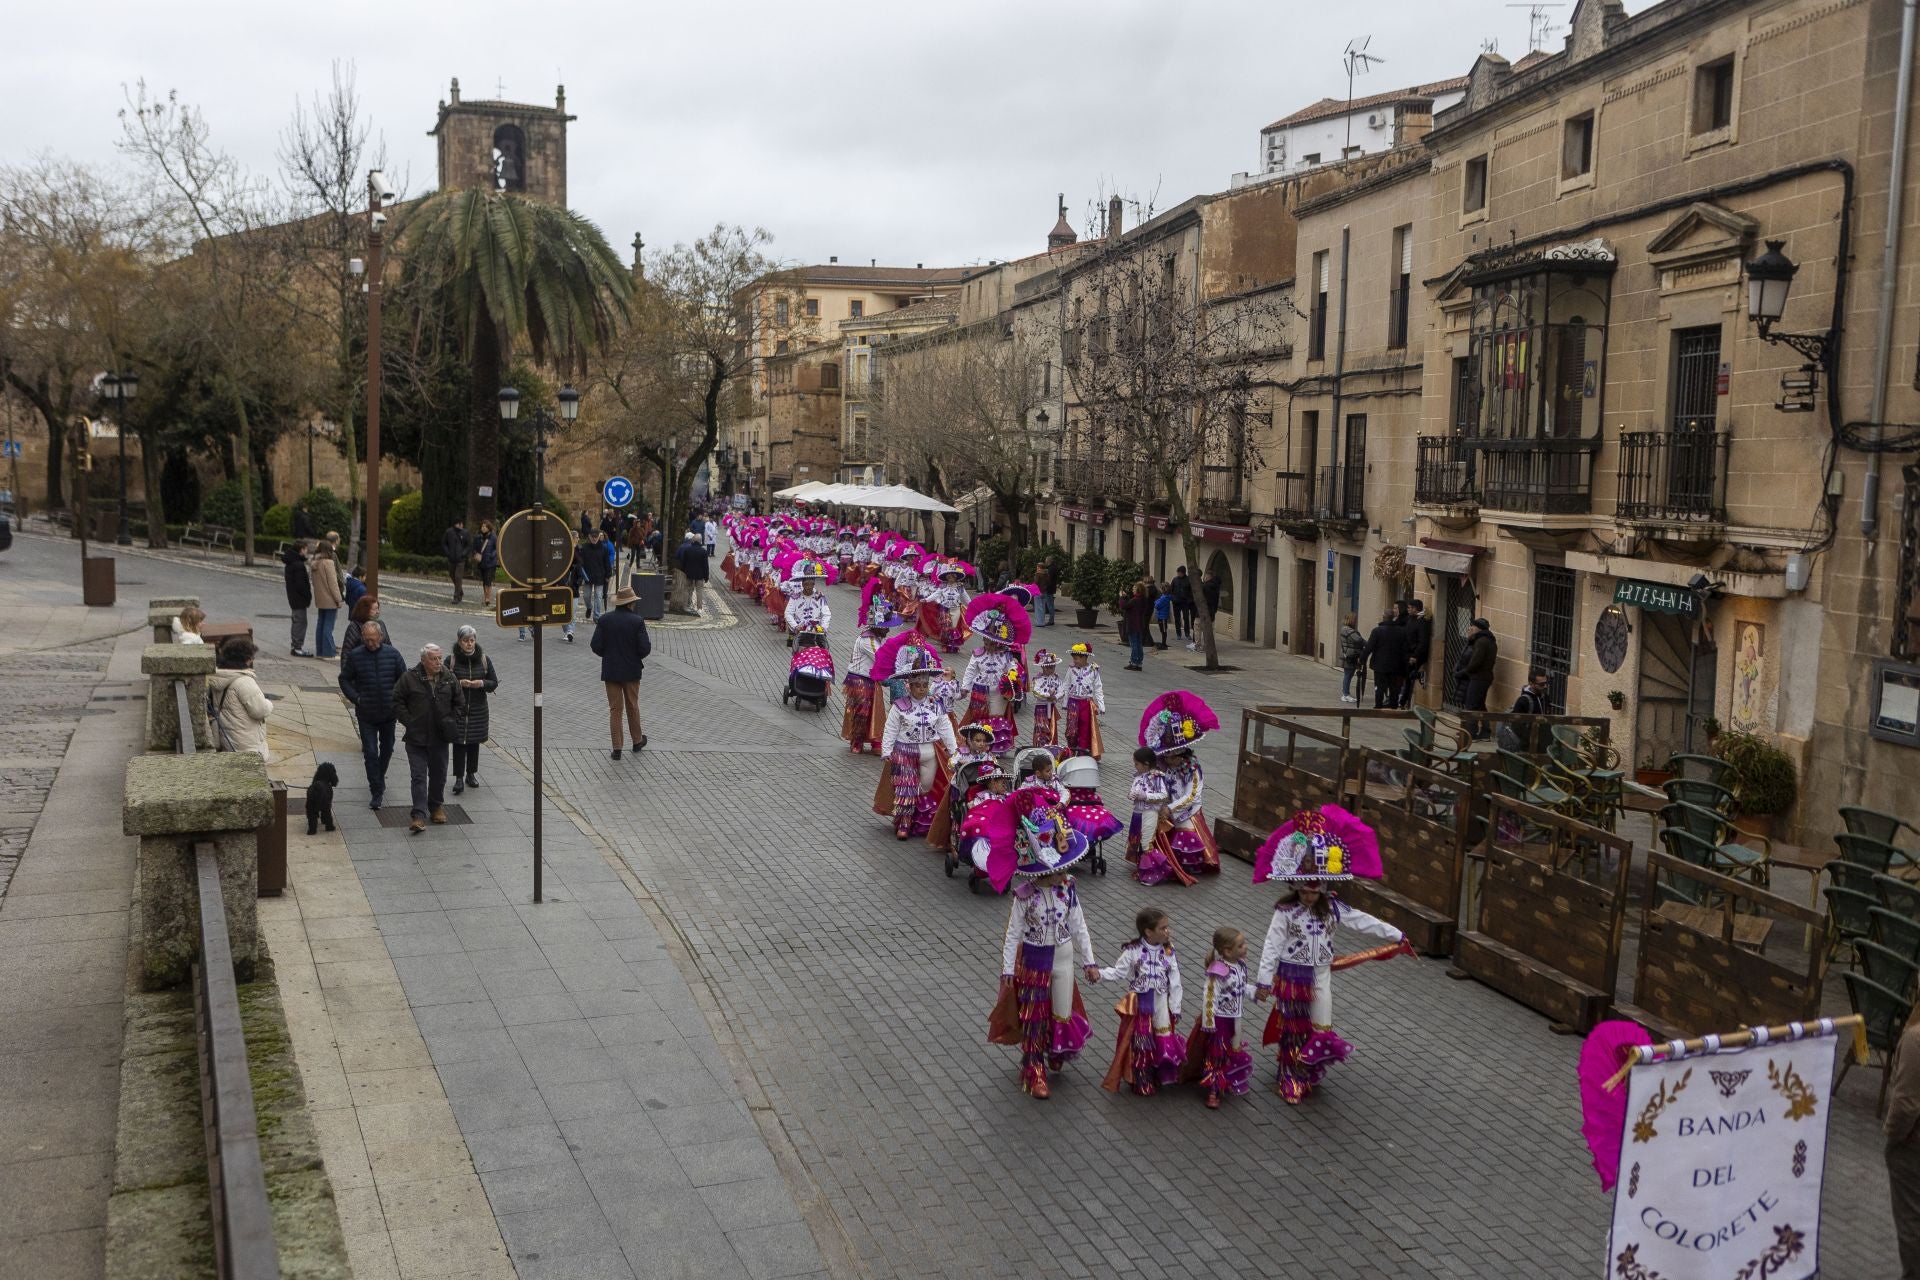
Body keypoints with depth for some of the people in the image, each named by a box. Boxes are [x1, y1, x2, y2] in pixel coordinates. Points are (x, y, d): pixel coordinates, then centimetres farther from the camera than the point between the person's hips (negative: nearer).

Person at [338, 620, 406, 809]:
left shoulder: (392, 654, -3)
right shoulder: (355, 655, -6)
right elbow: (344, 679, 3)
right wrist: (356, 698, -9)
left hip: (389, 712, 2)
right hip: (366, 714, -2)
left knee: (387, 749, 18)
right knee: (370, 753, -5)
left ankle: (379, 778, 41)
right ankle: (377, 792, -1)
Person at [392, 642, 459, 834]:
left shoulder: (448, 678, 2)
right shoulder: (409, 678, -7)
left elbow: (457, 702, 14)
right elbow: (397, 701, -1)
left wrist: (451, 720, 3)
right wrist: (408, 721, -8)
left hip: (440, 738, 3)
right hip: (416, 738, -3)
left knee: (438, 775, 15)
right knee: (418, 777, -7)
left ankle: (437, 806, 34)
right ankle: (419, 816, -10)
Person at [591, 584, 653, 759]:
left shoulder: (604, 619, -6)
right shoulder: (637, 621, -12)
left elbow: (596, 646, -9)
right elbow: (645, 648, -15)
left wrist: (608, 655, 10)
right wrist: (637, 657, 6)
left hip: (610, 670, 1)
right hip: (631, 670, -1)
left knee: (615, 709, 7)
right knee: (632, 707, 16)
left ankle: (617, 748, 7)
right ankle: (637, 742, 29)